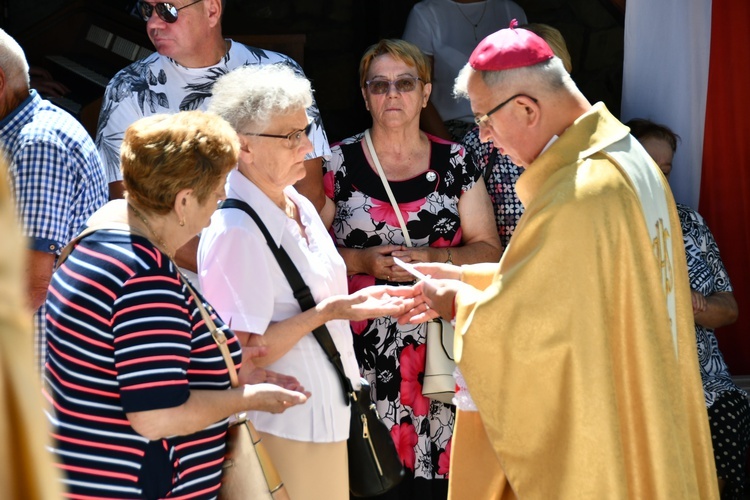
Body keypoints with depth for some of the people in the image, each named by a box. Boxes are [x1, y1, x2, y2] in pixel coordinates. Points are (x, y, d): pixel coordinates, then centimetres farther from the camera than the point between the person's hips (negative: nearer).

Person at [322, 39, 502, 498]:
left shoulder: (455, 163, 6)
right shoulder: (339, 164, 3)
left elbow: (488, 250, 5)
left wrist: (434, 259, -12)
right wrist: (362, 261, -13)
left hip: (439, 343, 1)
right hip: (363, 344, -1)